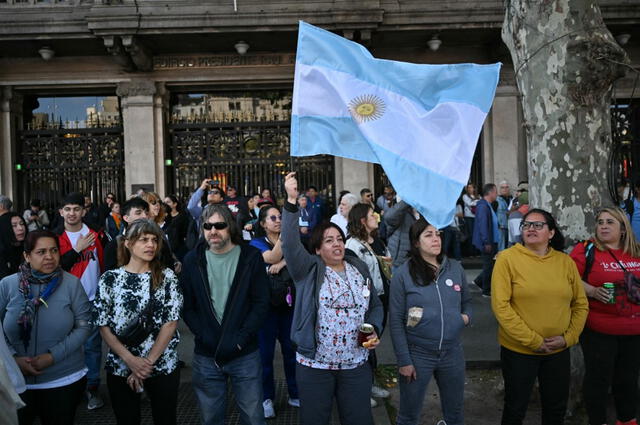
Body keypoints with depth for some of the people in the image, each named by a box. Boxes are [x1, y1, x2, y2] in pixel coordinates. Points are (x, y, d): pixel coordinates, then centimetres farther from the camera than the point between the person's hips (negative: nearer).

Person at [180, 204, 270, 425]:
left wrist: (241, 338, -15)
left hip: (245, 354, -2)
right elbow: (186, 304, 3)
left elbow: (262, 302, -6)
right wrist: (205, 336, -10)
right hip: (205, 354, 2)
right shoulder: (193, 259, 2)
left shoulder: (251, 257, -4)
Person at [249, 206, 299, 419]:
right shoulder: (257, 242, 1)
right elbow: (272, 257, -18)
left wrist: (281, 263, -19)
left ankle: (295, 394, 22)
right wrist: (283, 234, -25)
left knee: (292, 349, 7)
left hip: (289, 302, 3)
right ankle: (267, 397, 18)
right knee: (266, 351, 5)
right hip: (266, 303, -3)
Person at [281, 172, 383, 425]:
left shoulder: (360, 269, 7)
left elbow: (375, 306, 15)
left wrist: (374, 330, -4)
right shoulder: (309, 270, -5)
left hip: (356, 364, 3)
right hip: (314, 365, -3)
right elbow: (290, 243, -23)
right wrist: (291, 202, -31)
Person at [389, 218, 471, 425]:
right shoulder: (403, 274, -10)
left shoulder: (456, 268, 1)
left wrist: (466, 316, -6)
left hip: (453, 353, 4)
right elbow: (396, 321, -8)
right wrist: (404, 360, -10)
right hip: (417, 354, -3)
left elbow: (466, 301, 16)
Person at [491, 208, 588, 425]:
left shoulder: (565, 261, 1)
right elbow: (500, 306, -16)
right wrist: (533, 341, -16)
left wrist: (568, 337, -6)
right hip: (518, 351, -3)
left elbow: (581, 304, 7)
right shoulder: (508, 258, -11)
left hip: (559, 351, 4)